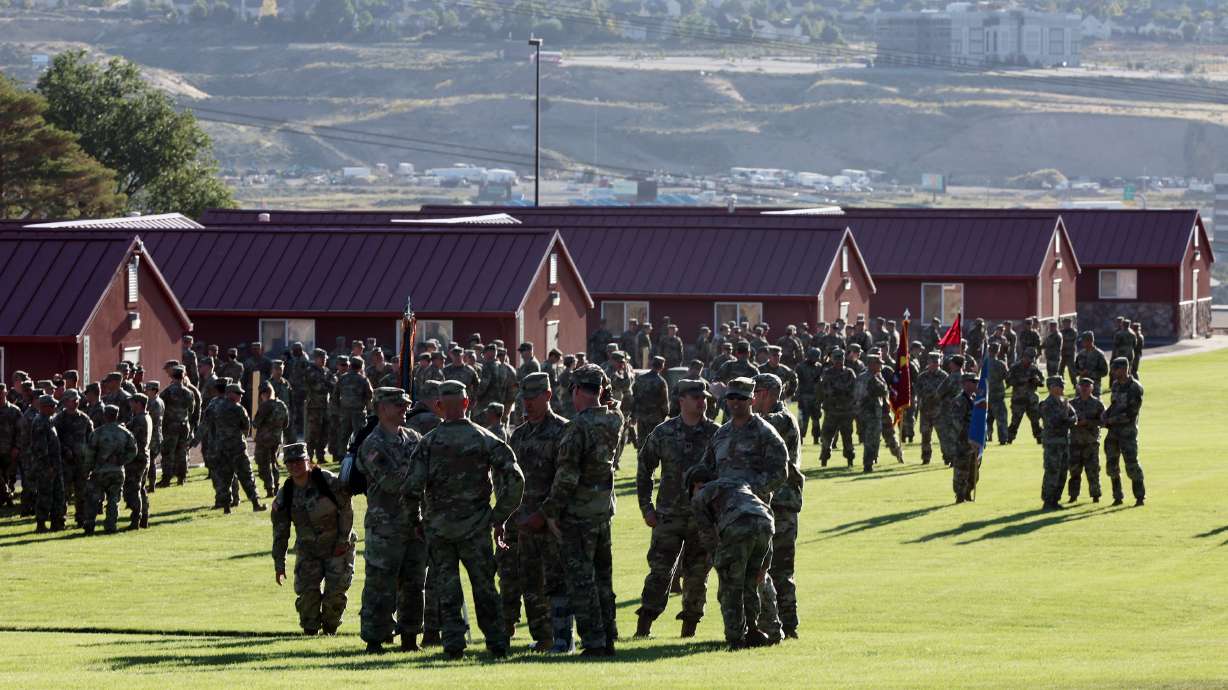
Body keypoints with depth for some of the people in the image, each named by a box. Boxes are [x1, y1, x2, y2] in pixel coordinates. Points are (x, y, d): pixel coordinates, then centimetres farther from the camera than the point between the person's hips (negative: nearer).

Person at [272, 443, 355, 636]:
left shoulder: (329, 481, -15)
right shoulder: (285, 495, -5)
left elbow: (346, 510, -9)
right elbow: (280, 532, 2)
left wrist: (343, 540, -11)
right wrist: (279, 564, 1)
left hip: (338, 547, -3)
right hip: (308, 551, 3)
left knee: (335, 592, -10)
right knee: (307, 592, -10)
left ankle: (329, 628, 12)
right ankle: (309, 631, 8)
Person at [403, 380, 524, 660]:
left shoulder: (429, 443, -6)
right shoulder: (485, 439, -2)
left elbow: (412, 487, -12)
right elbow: (513, 479, -8)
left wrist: (415, 517, 6)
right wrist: (499, 518, 2)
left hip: (439, 525, -1)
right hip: (476, 526, 1)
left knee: (447, 587, 7)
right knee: (484, 585, 10)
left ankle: (454, 643, 3)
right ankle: (497, 643, 11)